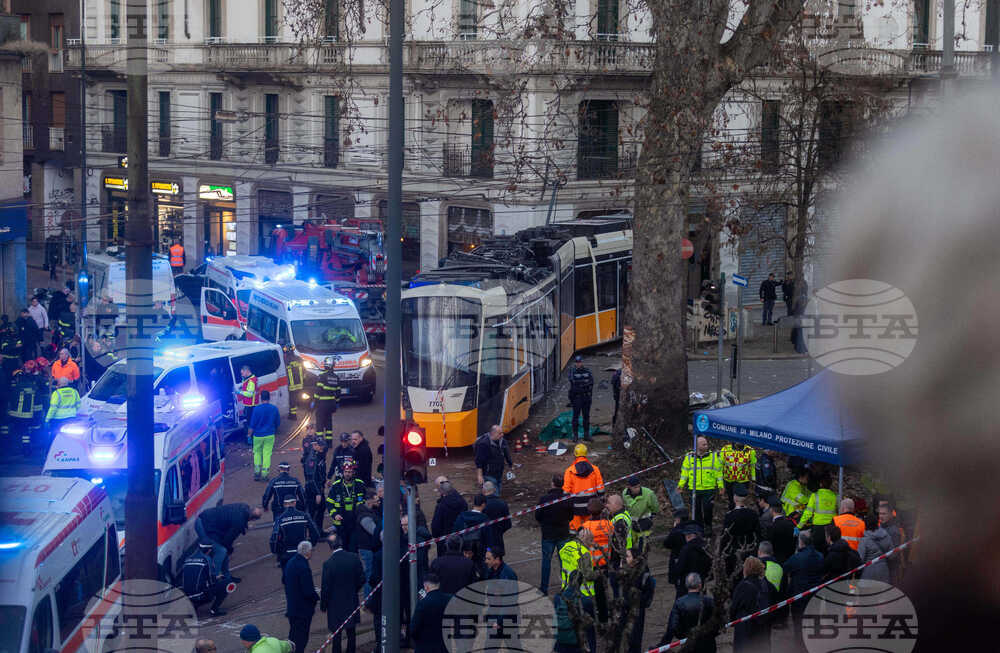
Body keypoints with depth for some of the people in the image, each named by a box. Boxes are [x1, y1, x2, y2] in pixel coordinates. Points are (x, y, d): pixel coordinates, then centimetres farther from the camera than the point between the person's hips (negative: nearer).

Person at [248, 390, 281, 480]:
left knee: (257, 453, 16)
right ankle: (265, 474, 6)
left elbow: (252, 424, -10)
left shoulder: (256, 409, -13)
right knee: (267, 454, 6)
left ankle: (257, 472, 12)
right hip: (270, 435, 1)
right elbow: (278, 422, 6)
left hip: (258, 435, -1)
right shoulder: (274, 408, -6)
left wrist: (249, 434, 4)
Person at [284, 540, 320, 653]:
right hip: (303, 608, -8)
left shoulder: (290, 562, 0)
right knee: (301, 636, 3)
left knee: (293, 634, 22)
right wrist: (316, 598, -7)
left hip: (291, 605, 9)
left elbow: (283, 580, 15)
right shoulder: (304, 567, -27)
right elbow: (308, 592, -26)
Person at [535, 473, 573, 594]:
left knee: (546, 560, 11)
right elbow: (571, 516, 0)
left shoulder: (544, 498, -17)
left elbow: (537, 516, -9)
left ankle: (544, 587, 16)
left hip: (548, 534, -2)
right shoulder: (568, 499, -11)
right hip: (563, 534, 2)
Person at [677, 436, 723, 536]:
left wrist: (720, 486, 3)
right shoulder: (689, 457, 3)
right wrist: (681, 484, 6)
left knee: (708, 509, -9)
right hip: (694, 489, 2)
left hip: (709, 489, -2)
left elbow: (718, 471, 5)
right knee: (697, 511, 8)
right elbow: (684, 472, 11)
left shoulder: (713, 456, 1)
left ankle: (708, 526, 14)